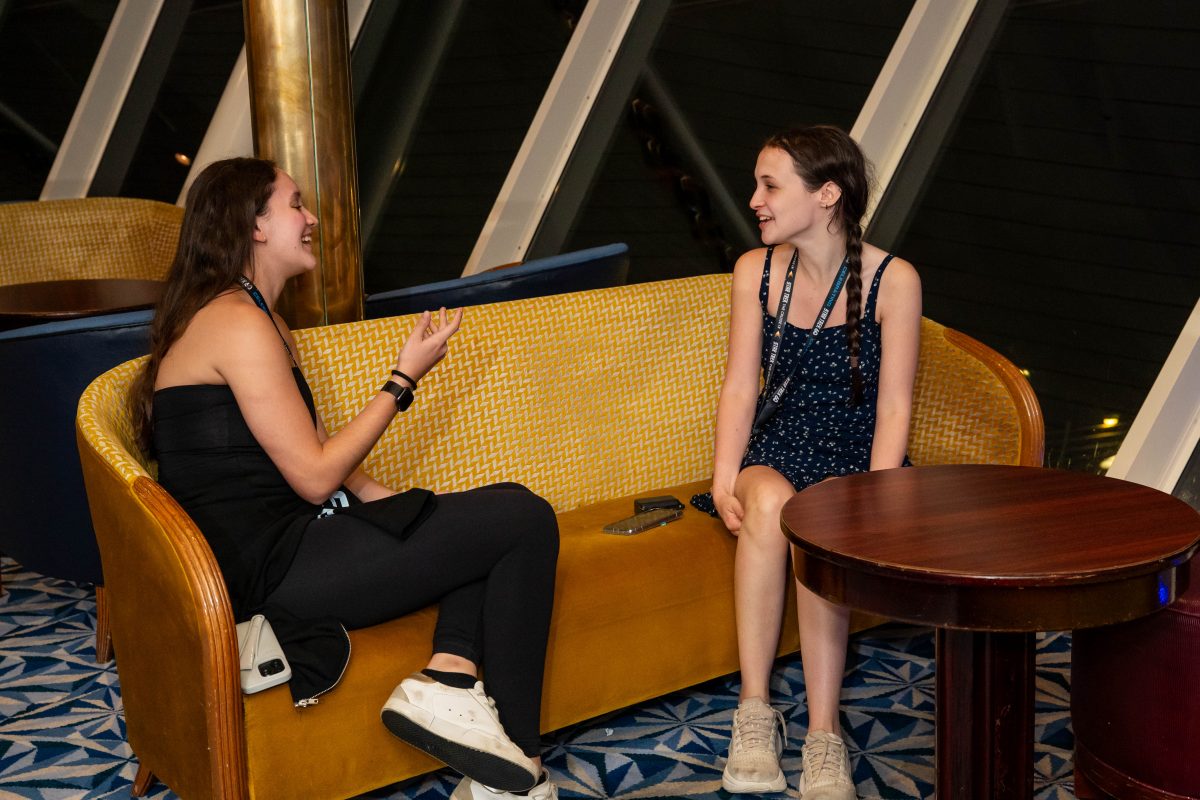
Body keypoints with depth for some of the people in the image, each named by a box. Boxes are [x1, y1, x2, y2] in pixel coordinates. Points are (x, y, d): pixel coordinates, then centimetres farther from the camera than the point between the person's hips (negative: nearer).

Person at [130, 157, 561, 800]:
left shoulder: (262, 321, 19)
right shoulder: (240, 324, -14)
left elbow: (308, 453, 19)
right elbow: (316, 476, -15)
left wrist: (390, 501, 6)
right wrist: (404, 379, -8)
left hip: (271, 553, 11)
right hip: (272, 569, -11)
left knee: (490, 522, 12)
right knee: (526, 520, -11)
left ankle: (447, 675, -10)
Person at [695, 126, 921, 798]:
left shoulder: (893, 280, -7)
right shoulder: (756, 271, 4)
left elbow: (893, 406, -8)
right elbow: (741, 389, 1)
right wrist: (726, 481, -14)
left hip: (855, 458, -2)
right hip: (775, 449, 2)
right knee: (769, 501, -34)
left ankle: (824, 738, -30)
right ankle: (755, 711, -28)